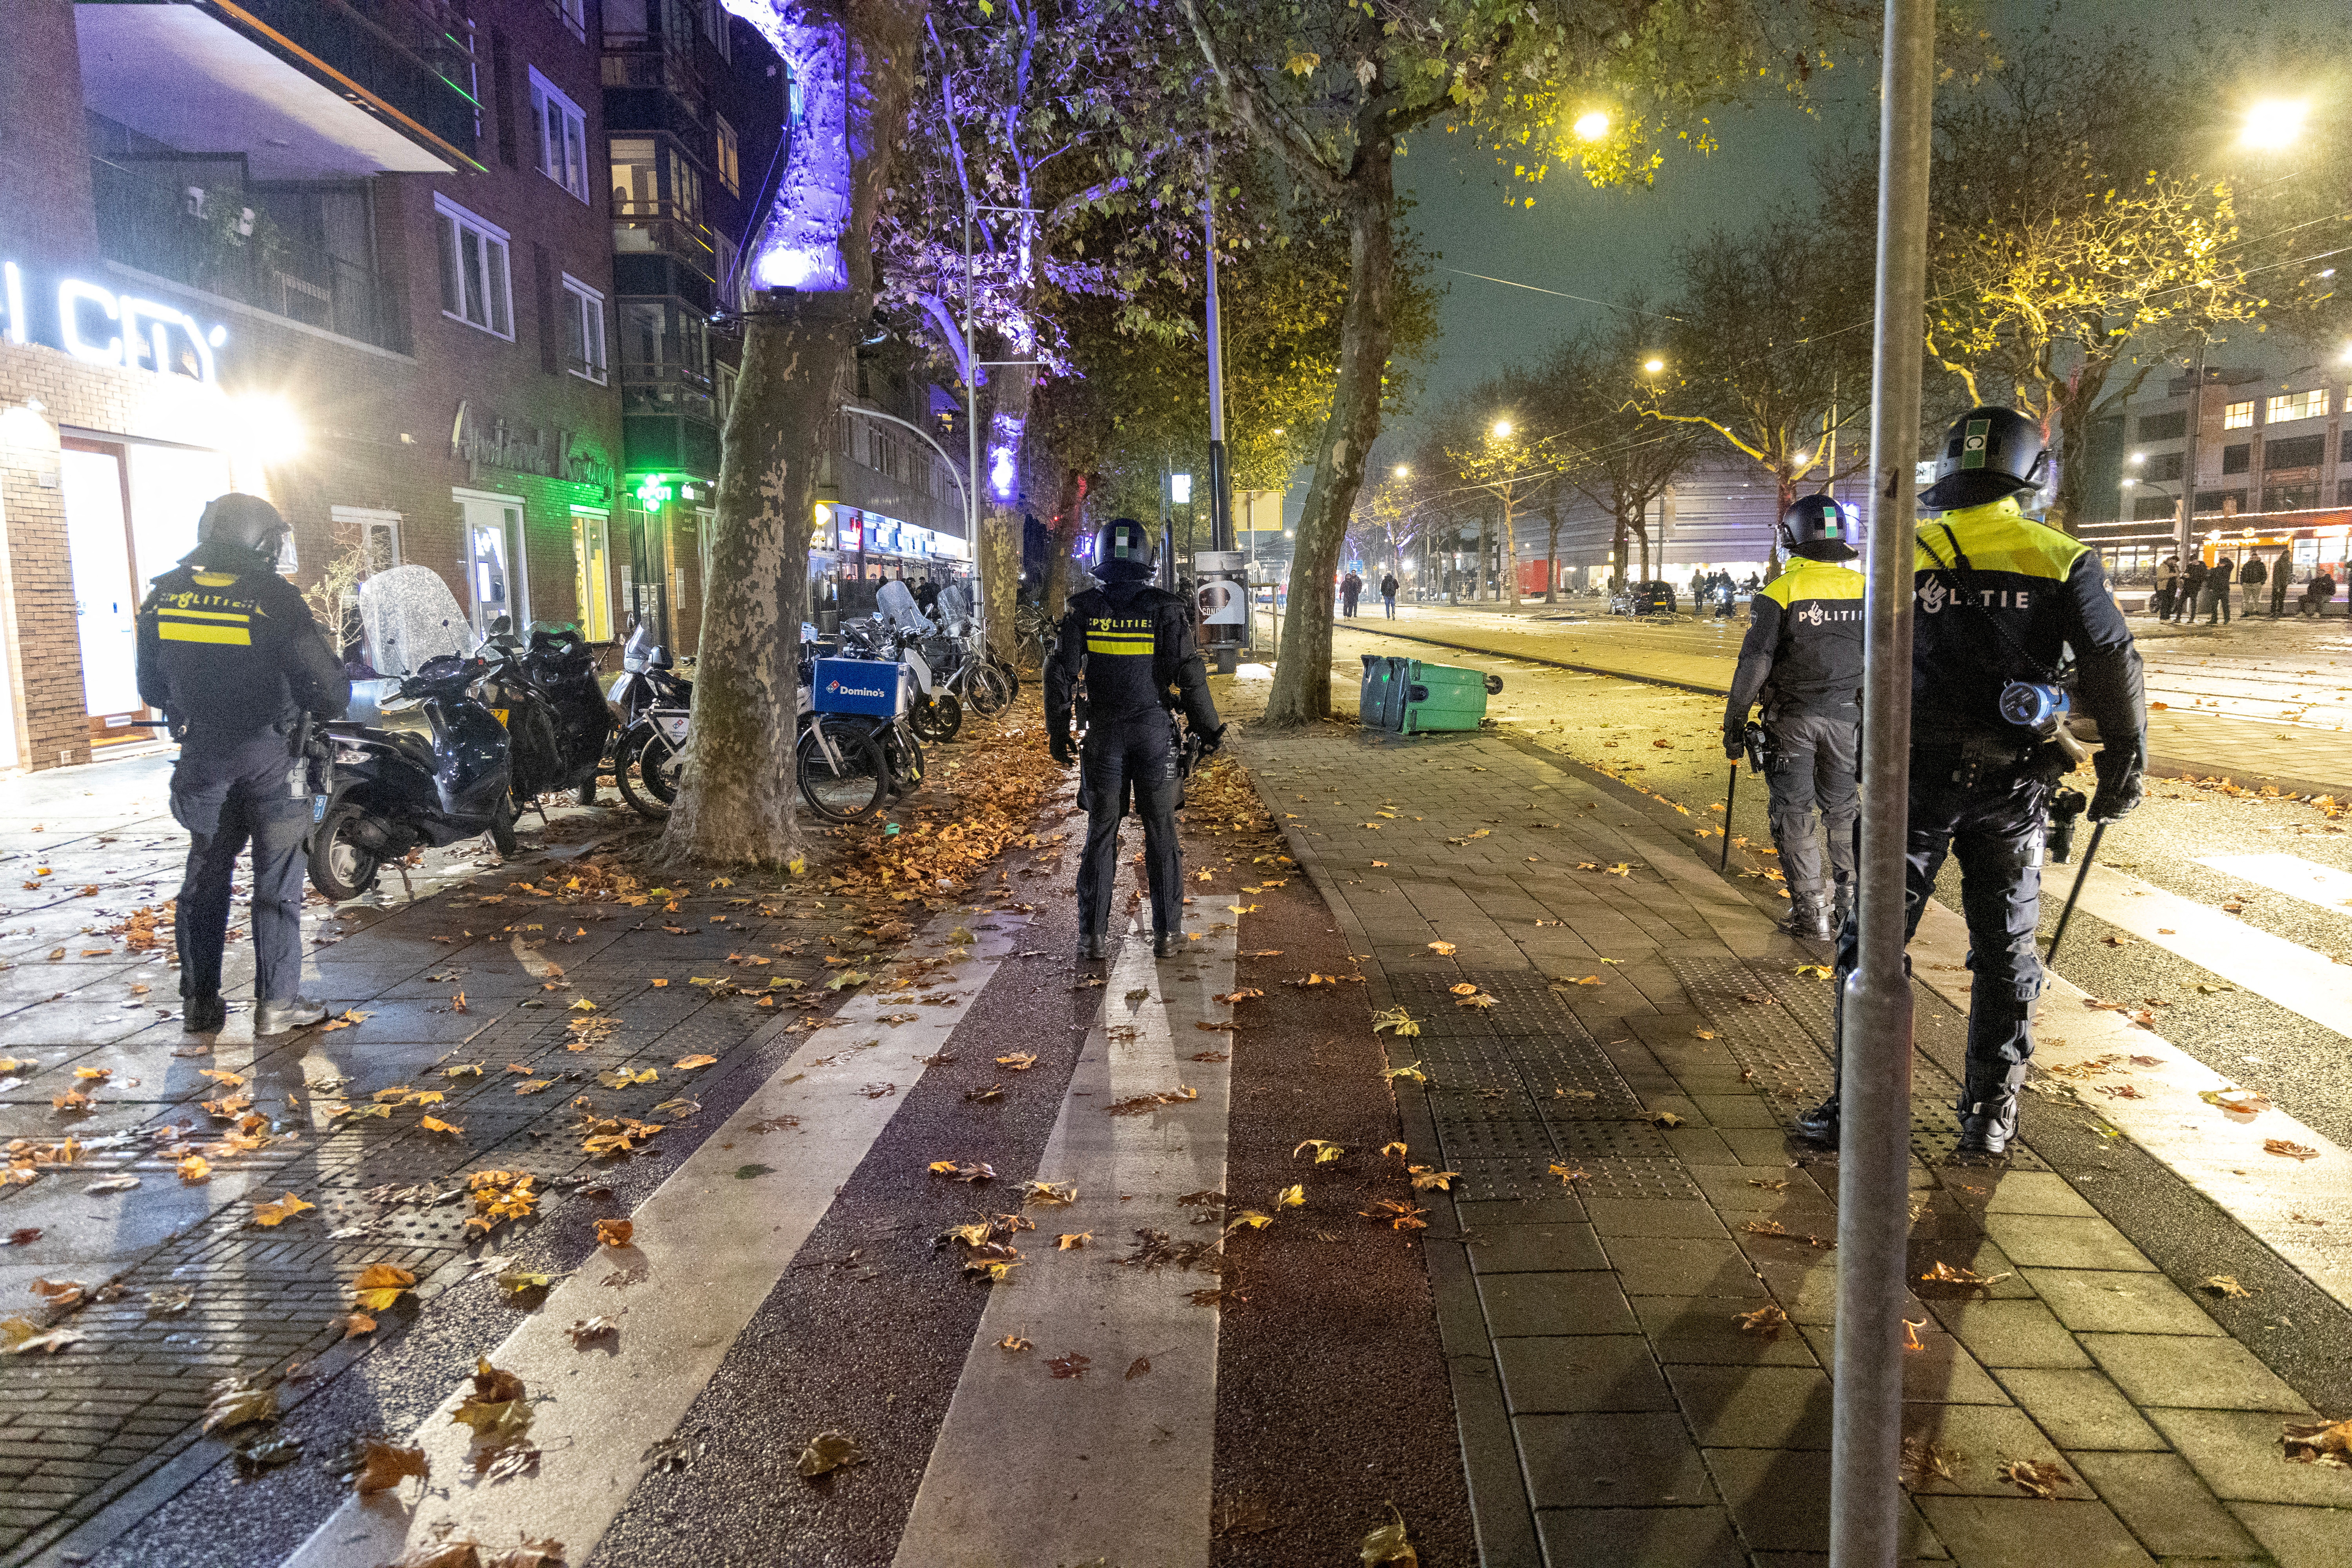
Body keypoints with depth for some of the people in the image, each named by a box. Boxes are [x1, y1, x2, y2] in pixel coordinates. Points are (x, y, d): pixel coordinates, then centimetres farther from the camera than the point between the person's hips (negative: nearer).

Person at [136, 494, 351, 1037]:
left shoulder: (163, 597, 0)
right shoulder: (275, 599, -17)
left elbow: (151, 689, 9)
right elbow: (327, 687, -17)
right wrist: (335, 699, 5)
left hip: (202, 759, 5)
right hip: (270, 757, -4)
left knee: (205, 879, 15)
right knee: (277, 881, 4)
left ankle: (200, 1003, 20)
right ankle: (277, 1002, 7)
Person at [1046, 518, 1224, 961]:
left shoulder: (1083, 609, -1)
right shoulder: (1166, 608, -5)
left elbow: (1061, 675, -1)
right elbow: (1190, 676, -7)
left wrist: (1058, 734, 9)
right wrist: (1208, 729, 3)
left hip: (1104, 734, 1)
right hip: (1156, 733, -1)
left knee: (1101, 834, 8)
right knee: (1161, 834, 6)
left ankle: (1093, 935, 10)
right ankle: (1167, 934, 10)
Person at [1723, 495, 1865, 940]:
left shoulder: (1781, 592, -11)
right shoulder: (1864, 588, 2)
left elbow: (1755, 664, -15)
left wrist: (1734, 721, -8)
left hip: (1792, 718, -4)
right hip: (1847, 716, 4)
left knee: (1793, 812, 5)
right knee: (1843, 810, 18)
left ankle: (1810, 910, 5)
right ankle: (1849, 901, 27)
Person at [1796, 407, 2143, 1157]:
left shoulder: (1907, 553, 0)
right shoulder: (2063, 561, -2)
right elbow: (2115, 670, -1)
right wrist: (2125, 769, 9)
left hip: (1916, 775, -1)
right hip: (2012, 784, 1)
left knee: (1874, 940, 6)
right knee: (2004, 950, 13)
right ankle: (1990, 1113, 19)